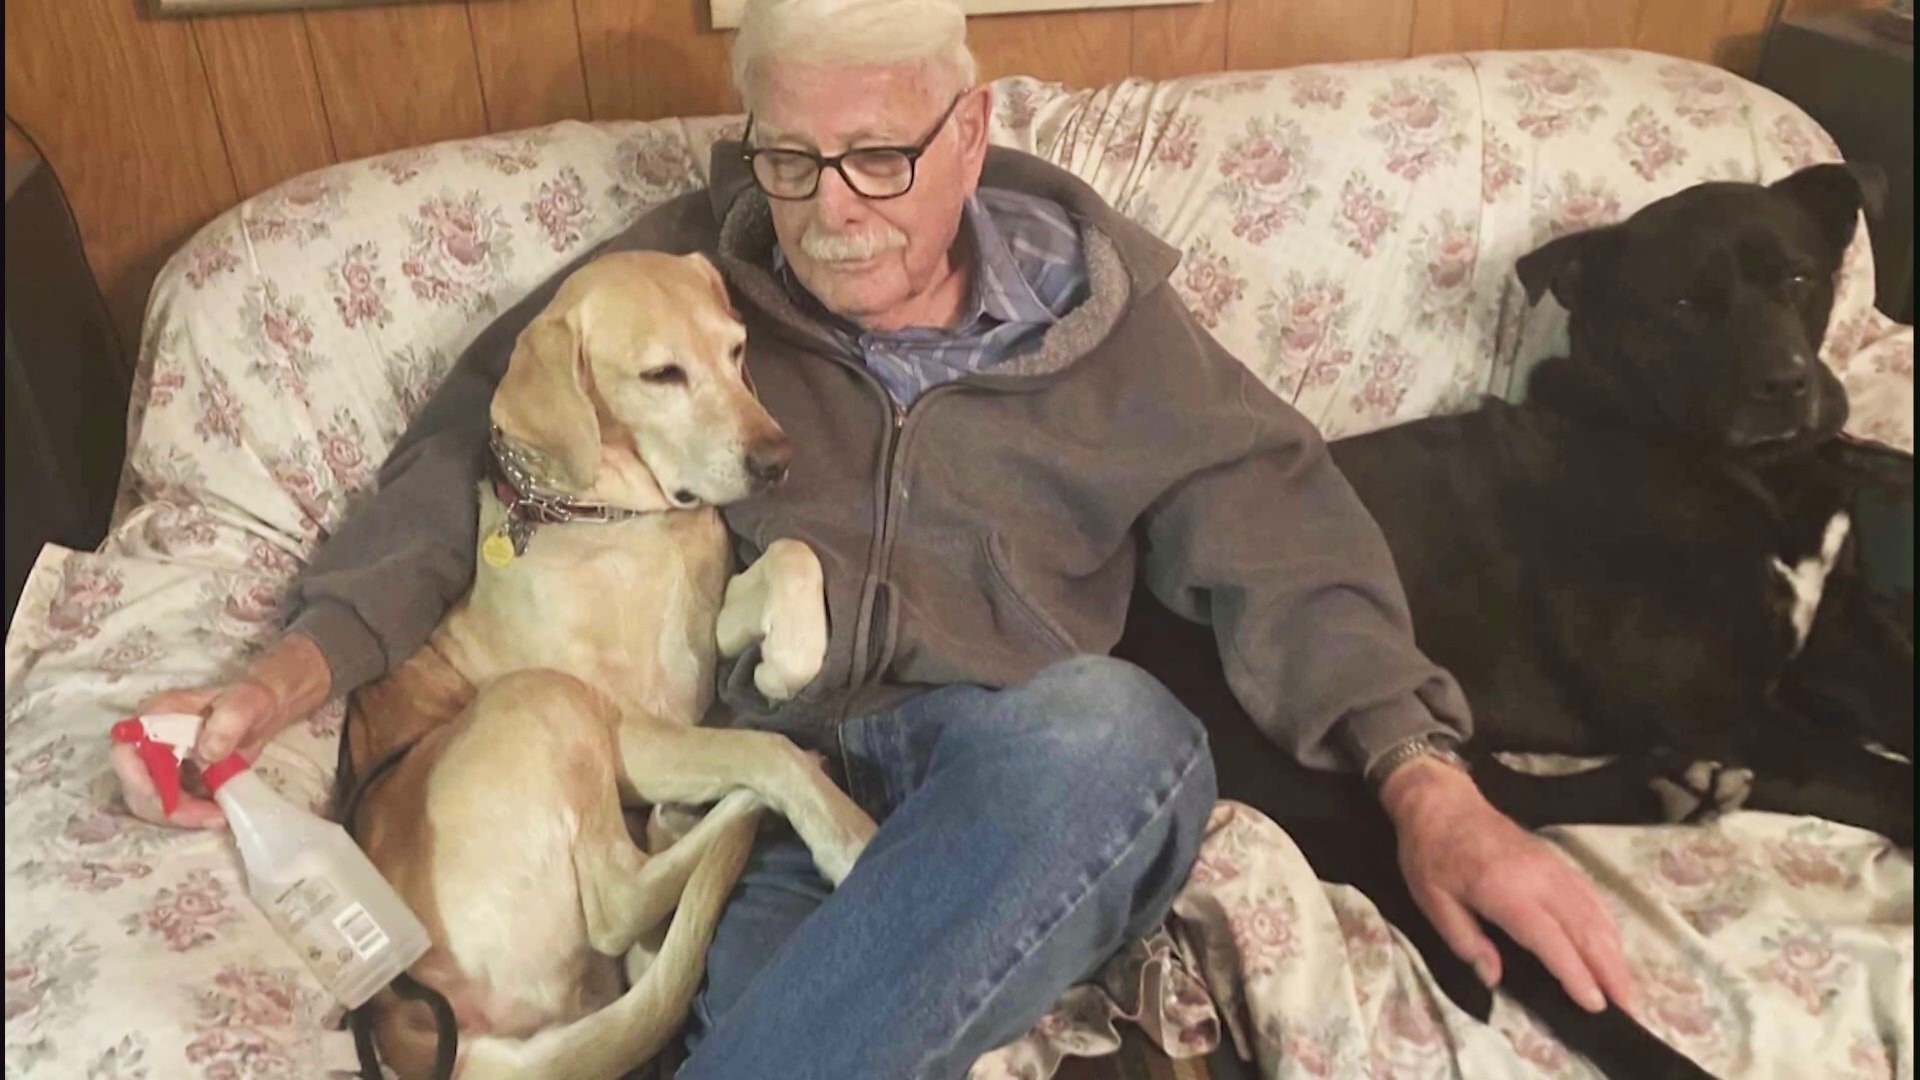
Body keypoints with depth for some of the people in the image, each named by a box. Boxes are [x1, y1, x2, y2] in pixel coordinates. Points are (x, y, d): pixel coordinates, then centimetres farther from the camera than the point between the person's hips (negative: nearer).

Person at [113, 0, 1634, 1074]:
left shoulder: (1097, 313, 10)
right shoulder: (685, 276, 11)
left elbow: (1280, 539, 2)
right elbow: (473, 456, 8)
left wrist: (1432, 790, -12)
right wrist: (296, 669, -7)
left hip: (1030, 806, 2)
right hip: (760, 787, -1)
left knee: (1114, 725, -36)